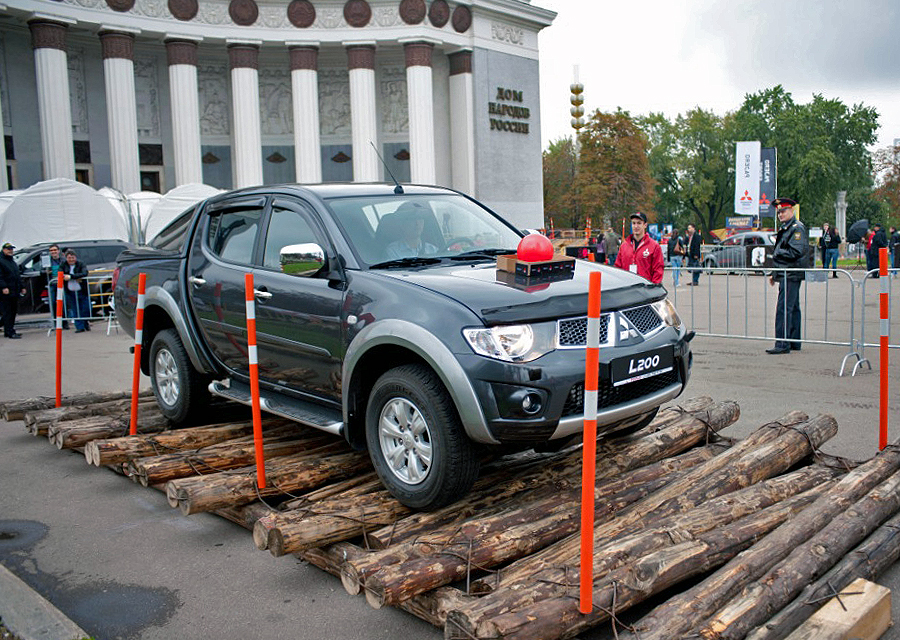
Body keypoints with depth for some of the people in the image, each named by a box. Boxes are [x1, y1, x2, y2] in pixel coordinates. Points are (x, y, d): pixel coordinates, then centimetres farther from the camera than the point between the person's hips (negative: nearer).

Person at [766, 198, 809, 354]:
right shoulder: (785, 228, 19)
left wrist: (777, 253, -11)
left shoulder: (797, 228, -11)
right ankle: (794, 342, 20)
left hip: (791, 275, -10)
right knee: (793, 308, 13)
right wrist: (774, 274, 21)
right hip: (786, 275, 10)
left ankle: (782, 344, -13)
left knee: (784, 309, -13)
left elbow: (796, 252, -21)